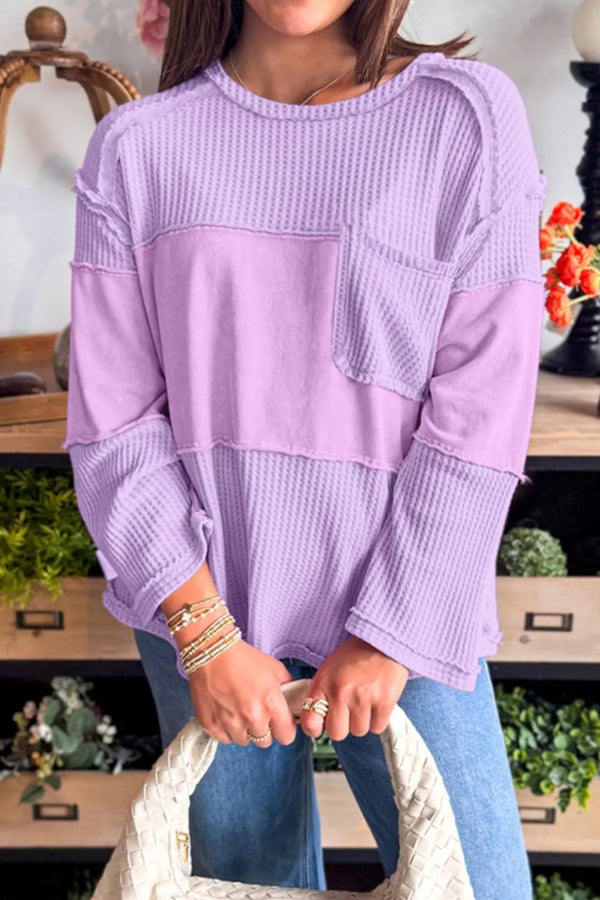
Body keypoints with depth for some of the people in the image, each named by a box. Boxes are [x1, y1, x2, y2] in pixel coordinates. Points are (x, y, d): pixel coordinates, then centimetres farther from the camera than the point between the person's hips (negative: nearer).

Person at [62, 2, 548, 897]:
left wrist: (392, 634, -8)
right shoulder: (136, 143, -1)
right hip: (199, 603, 2)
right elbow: (111, 419, -3)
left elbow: (483, 415, -8)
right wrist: (205, 633, -9)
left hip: (403, 611, -1)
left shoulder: (469, 115, -5)